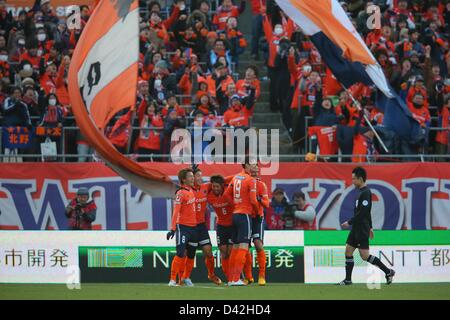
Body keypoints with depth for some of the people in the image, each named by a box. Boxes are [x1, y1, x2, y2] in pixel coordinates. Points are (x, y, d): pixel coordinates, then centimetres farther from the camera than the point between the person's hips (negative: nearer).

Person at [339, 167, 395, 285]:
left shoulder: (365, 193, -17)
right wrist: (370, 227, 27)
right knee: (348, 251, 7)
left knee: (365, 255, -9)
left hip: (362, 229, -10)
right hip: (356, 228, 10)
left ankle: (388, 272, -2)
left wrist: (349, 222, -17)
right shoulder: (363, 192, 14)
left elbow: (362, 212, -23)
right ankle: (347, 280, 10)